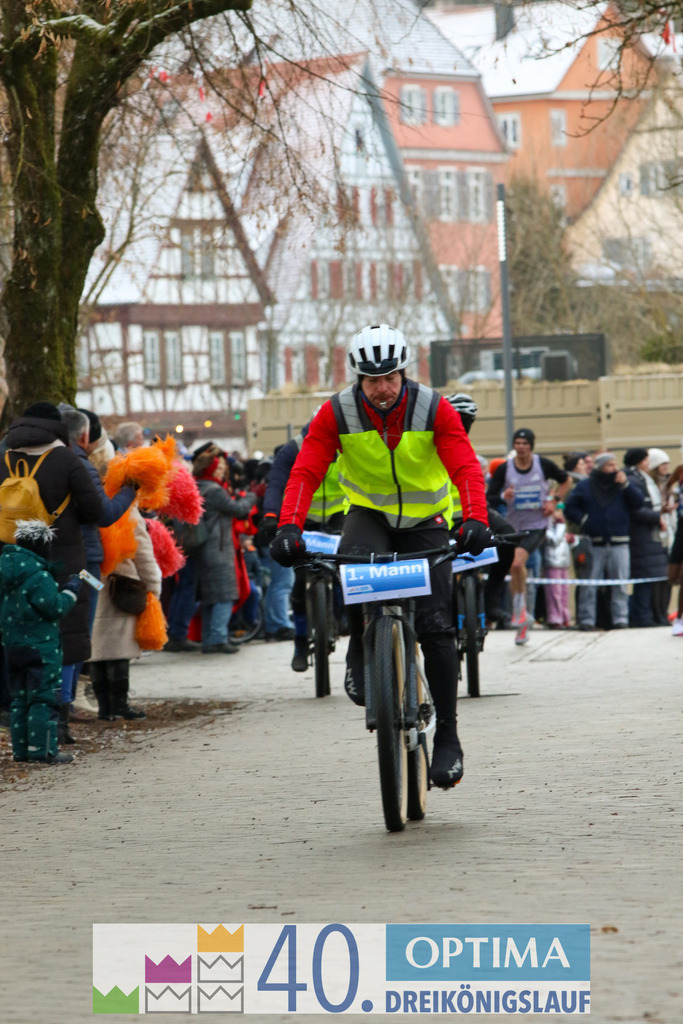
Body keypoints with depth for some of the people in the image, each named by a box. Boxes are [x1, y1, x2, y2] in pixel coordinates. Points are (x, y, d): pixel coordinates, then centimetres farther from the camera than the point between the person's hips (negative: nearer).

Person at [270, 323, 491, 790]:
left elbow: (466, 468, -26)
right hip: (369, 512, 0)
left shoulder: (434, 410, -17)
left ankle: (447, 735, -5)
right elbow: (306, 472, -20)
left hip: (425, 522, 0)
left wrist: (475, 520, -44)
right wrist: (290, 527, -37)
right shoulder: (337, 414, -15)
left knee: (436, 627, -13)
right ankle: (360, 652, -12)